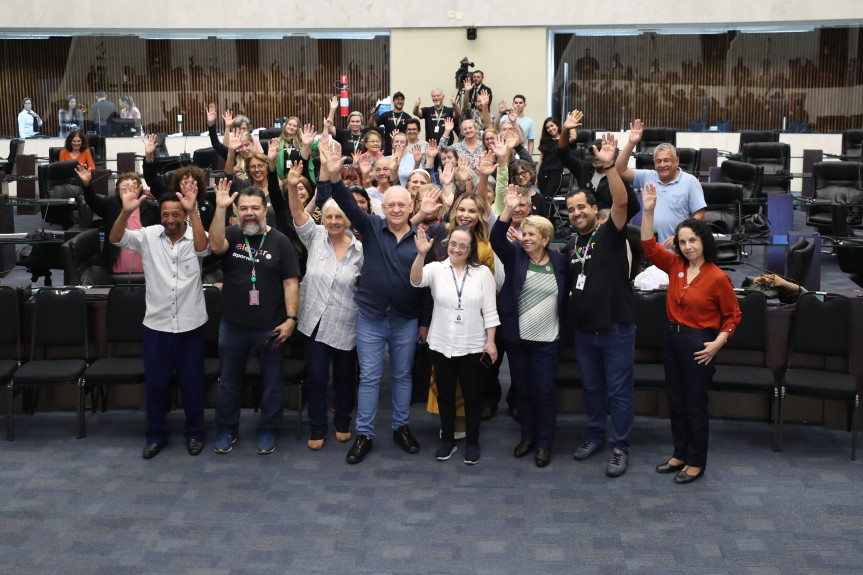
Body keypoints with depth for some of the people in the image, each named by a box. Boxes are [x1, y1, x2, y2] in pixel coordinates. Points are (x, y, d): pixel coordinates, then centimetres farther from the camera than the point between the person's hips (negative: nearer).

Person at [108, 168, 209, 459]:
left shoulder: (195, 237, -6)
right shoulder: (149, 236, -2)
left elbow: (203, 247, -29)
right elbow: (116, 238, -13)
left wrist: (193, 211, -40)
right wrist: (126, 211, -31)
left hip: (190, 325, -2)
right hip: (156, 324, 2)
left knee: (192, 382, 10)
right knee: (156, 382, 11)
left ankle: (195, 433, 27)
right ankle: (156, 434, 27)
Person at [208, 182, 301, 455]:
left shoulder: (280, 241, -3)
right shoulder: (231, 235, 1)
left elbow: (291, 283, -5)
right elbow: (216, 245, -24)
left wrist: (291, 319, -12)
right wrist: (220, 208, -31)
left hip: (270, 327, -1)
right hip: (233, 325, 2)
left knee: (273, 383, 9)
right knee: (228, 381, 14)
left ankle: (268, 430, 26)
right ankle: (226, 430, 30)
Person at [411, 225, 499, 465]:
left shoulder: (483, 272, -2)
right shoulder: (436, 269, -3)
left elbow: (490, 310, -2)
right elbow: (416, 280, -24)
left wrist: (491, 342, -6)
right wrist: (421, 254, -39)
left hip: (473, 346, -1)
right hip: (442, 344, 1)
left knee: (471, 395, 8)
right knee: (445, 394, 12)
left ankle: (473, 442, 22)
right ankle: (447, 439, 27)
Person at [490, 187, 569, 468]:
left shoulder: (560, 261, 0)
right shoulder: (515, 255, -1)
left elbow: (565, 296, 9)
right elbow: (496, 240, -20)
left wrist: (563, 327, 4)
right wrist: (509, 210, -34)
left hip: (546, 339, -1)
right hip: (516, 336, 1)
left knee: (544, 392, 1)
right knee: (522, 389, 11)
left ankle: (544, 442, 15)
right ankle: (527, 436, 27)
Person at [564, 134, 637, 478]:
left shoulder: (609, 233, -8)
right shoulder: (570, 246, 10)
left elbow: (621, 201, -26)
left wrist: (609, 165, -37)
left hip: (616, 327, -6)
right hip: (583, 329, 6)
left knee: (619, 390, 1)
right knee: (591, 387, 17)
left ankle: (620, 448, 9)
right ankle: (595, 436, 32)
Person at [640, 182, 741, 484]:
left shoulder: (717, 277, -12)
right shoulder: (676, 267, 3)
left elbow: (733, 315, -4)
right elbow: (649, 245, 2)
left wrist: (718, 343, -14)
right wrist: (649, 211, -8)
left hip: (698, 343, -6)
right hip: (673, 339, 6)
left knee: (695, 405, 3)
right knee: (676, 401, 14)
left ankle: (696, 462, 15)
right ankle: (680, 454, 28)